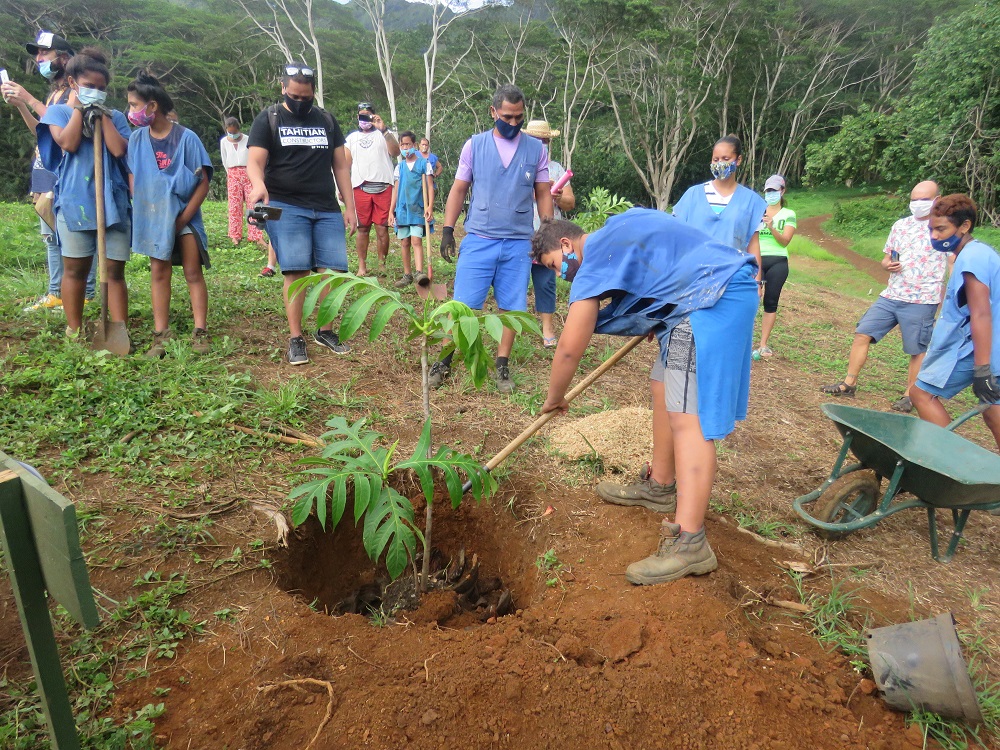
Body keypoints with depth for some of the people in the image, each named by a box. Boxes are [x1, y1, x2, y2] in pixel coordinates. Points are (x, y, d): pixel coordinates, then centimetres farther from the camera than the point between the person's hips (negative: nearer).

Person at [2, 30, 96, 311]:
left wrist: (29, 99, -14)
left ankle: (84, 294, -3)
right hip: (45, 178, 10)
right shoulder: (52, 93, 21)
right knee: (52, 238, 10)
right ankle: (56, 293, 16)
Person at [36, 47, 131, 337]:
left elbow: (119, 150, -6)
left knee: (115, 270, 0)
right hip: (74, 201, -1)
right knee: (75, 268, 6)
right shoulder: (58, 111, 8)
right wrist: (80, 107, -1)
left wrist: (101, 114, -1)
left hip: (113, 201, 1)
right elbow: (68, 143, -10)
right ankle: (74, 330, 17)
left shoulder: (115, 117, 11)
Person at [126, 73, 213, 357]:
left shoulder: (186, 138, -9)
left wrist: (183, 218, -12)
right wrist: (142, 212, -5)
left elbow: (203, 182, -9)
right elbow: (133, 179, 8)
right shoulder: (137, 138, 3)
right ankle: (161, 335, 8)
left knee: (193, 272, -2)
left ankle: (200, 333, 2)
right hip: (153, 217, 3)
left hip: (184, 215, -3)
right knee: (159, 273, 5)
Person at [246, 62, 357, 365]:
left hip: (327, 209, 3)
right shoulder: (268, 119, 5)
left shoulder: (327, 120, 15)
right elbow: (255, 161, -6)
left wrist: (350, 207, 8)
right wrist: (259, 184, -29)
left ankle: (325, 331, 14)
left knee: (332, 270, -4)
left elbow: (340, 166, 15)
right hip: (285, 207, -3)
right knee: (296, 271, -12)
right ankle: (295, 339, -2)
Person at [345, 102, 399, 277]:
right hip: (360, 188, 2)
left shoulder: (384, 134, 11)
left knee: (382, 228, -4)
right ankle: (362, 266, 9)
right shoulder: (352, 138, 19)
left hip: (383, 187, -2)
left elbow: (395, 153, -7)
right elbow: (346, 164, 15)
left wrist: (384, 130, -15)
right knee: (363, 228, 4)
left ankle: (382, 264, 4)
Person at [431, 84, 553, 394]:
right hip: (478, 239, -1)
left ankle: (502, 367, 17)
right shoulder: (474, 145, 4)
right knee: (462, 305, -3)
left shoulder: (536, 149, 7)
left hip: (519, 243, 1)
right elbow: (459, 189, 6)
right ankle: (444, 362, 10)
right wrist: (447, 230, -1)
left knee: (512, 307, 5)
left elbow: (543, 194, 11)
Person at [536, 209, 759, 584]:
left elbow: (569, 349, -10)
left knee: (687, 416, -16)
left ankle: (689, 543, -19)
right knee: (664, 392, 16)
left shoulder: (595, 262, -8)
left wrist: (554, 398, 7)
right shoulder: (617, 230, 20)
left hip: (714, 298, -11)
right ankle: (662, 486, 30)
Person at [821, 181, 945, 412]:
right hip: (890, 296, 5)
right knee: (862, 334, 0)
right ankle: (849, 384, 9)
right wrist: (887, 264, -5)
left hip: (921, 300, -5)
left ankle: (910, 395, 16)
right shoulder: (900, 225, 12)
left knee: (918, 350, 2)